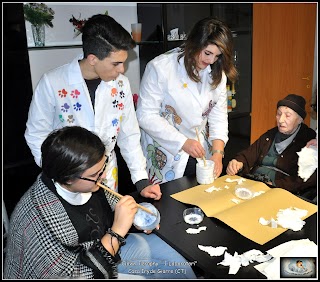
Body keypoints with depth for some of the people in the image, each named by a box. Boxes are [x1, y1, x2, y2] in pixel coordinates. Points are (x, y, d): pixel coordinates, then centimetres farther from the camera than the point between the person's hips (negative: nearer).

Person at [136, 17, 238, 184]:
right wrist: (183, 142, -22)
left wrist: (217, 152, -13)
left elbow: (219, 116, 1)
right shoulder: (160, 67, -17)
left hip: (201, 157, 5)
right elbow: (146, 116, -18)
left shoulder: (217, 74, 1)